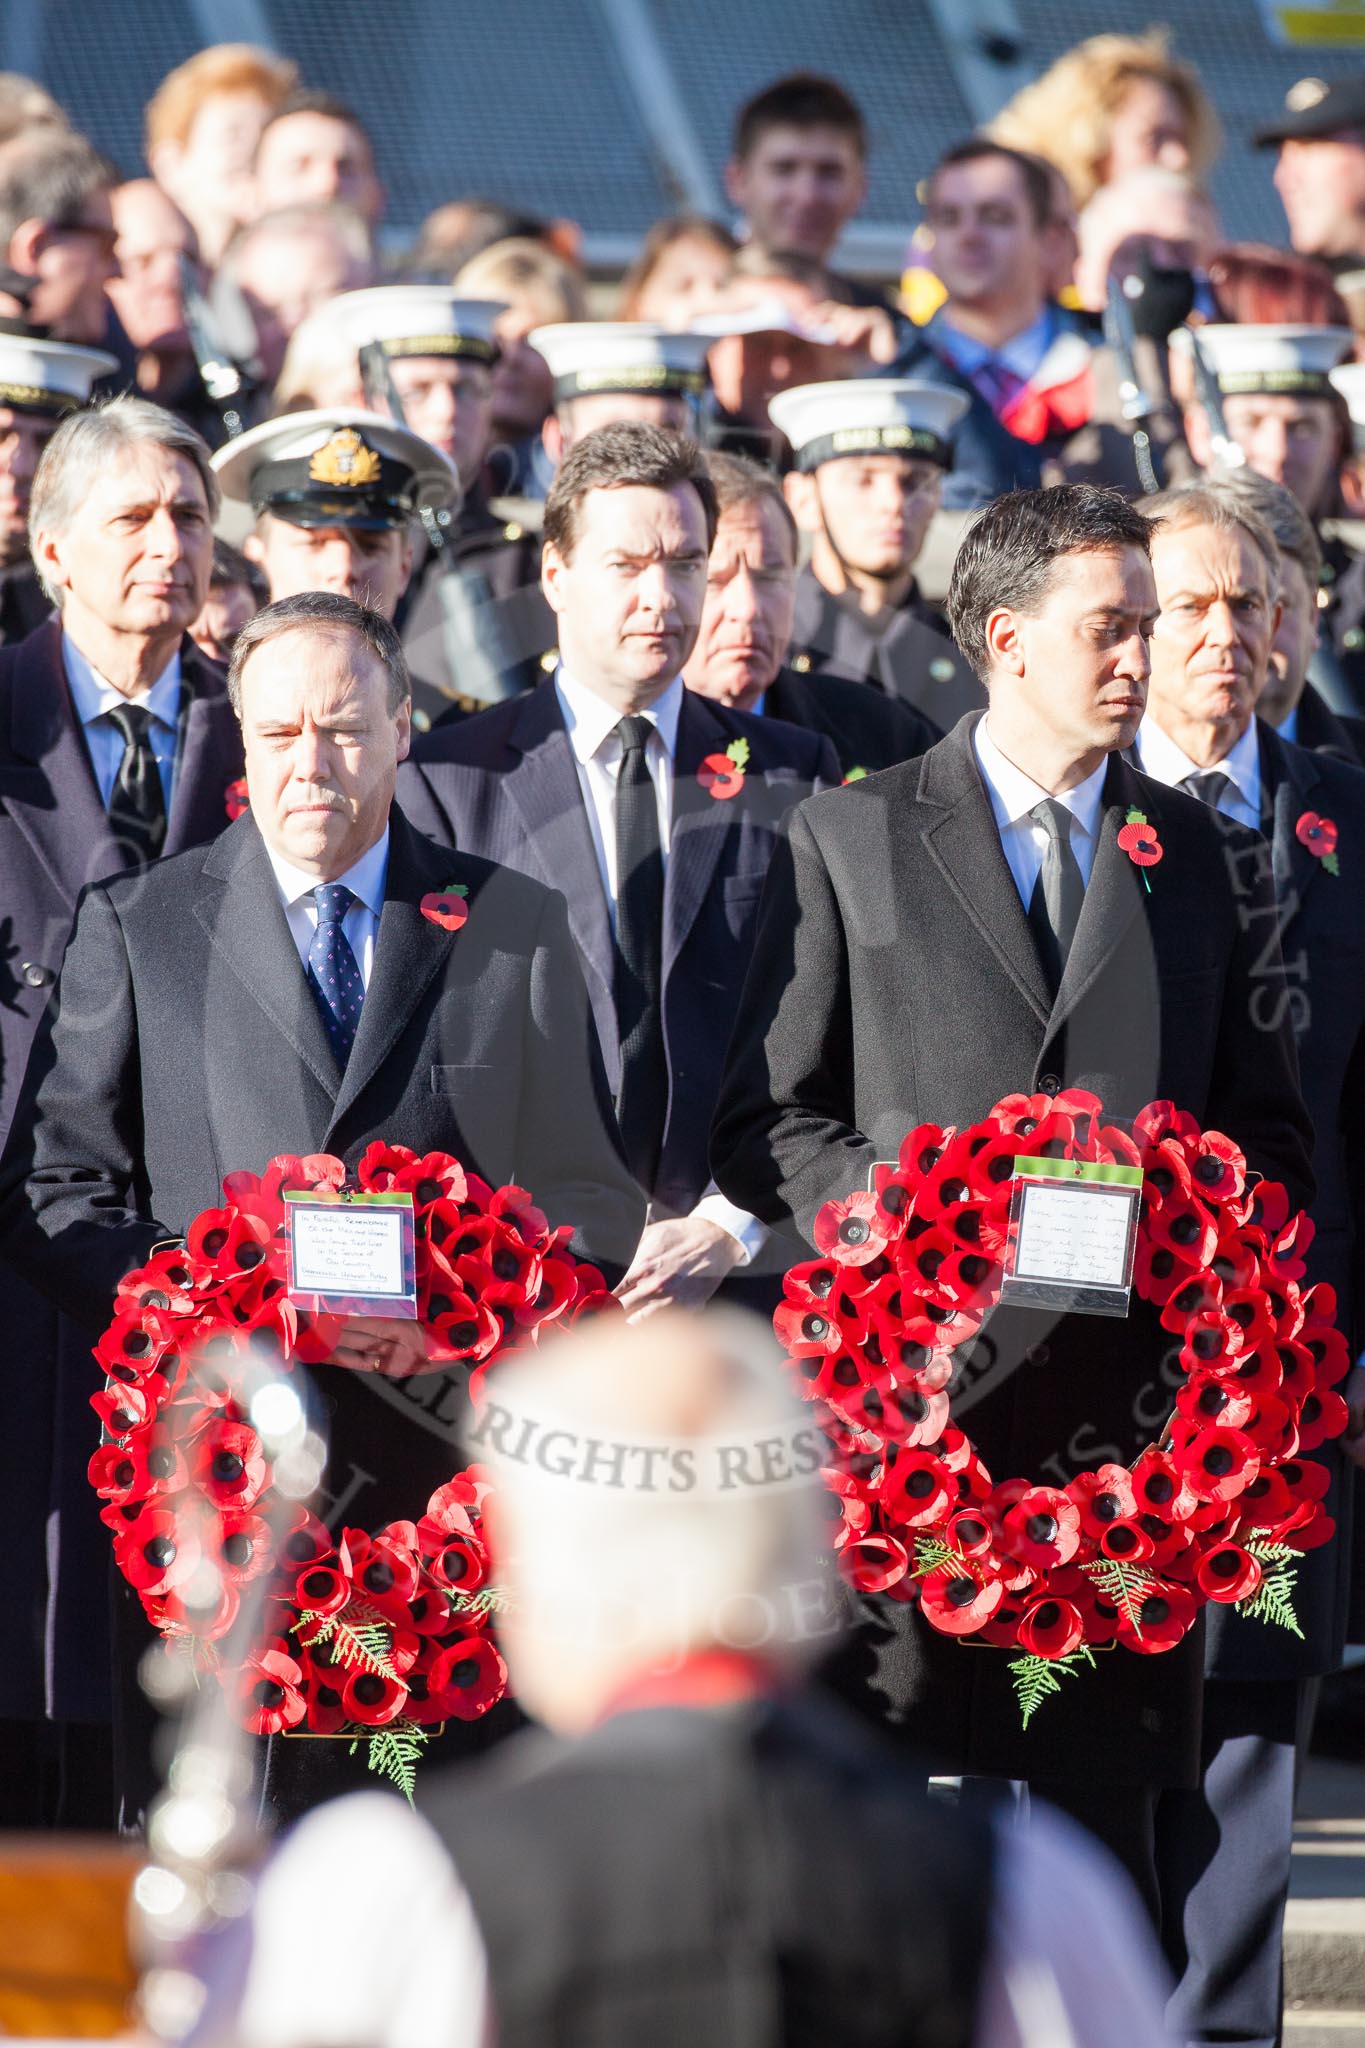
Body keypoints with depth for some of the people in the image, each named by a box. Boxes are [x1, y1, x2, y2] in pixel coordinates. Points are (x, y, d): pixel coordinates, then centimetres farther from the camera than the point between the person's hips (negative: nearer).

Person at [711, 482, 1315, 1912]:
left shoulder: (1206, 859, 14)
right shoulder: (846, 841, 7)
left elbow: (1268, 1136, 16)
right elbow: (763, 1122, 5)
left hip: (1129, 1397, 2)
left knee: (1104, 1795, 2)